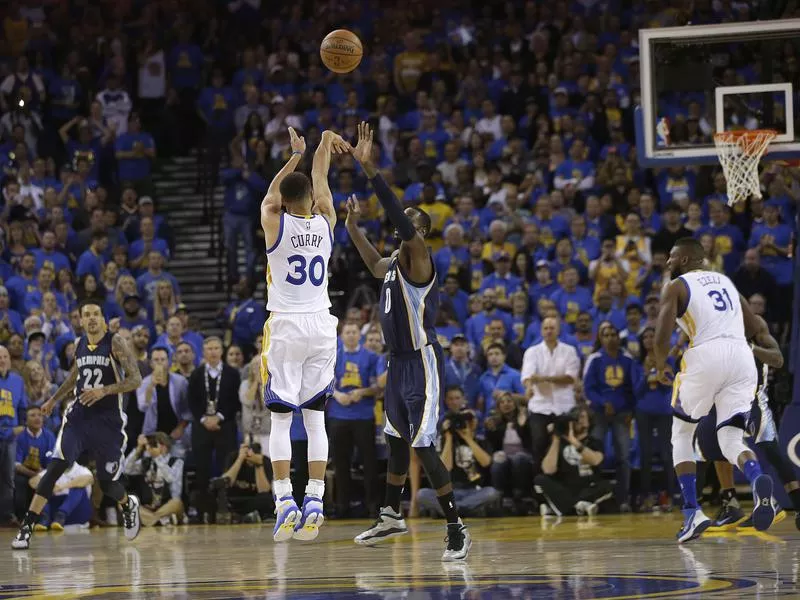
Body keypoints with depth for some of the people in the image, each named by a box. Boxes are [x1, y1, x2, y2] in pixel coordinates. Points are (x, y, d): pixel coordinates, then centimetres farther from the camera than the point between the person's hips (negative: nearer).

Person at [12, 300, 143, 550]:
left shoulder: (116, 343, -8)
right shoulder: (80, 345, 8)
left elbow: (136, 379, -14)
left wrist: (104, 390, -24)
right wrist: (54, 400, 27)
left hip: (108, 421, -3)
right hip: (78, 416, 3)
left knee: (107, 482, 4)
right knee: (55, 467, -16)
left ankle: (129, 505, 40)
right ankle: (27, 527, -17)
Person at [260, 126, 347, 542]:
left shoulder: (274, 223, -6)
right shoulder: (326, 221, 2)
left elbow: (272, 194, 15)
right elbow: (320, 183, 20)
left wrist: (295, 154, 24)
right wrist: (325, 144, 34)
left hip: (286, 326, -3)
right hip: (321, 325, 3)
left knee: (281, 418, -2)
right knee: (316, 417, 5)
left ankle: (285, 500, -13)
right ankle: (315, 500, -3)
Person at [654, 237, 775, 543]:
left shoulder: (676, 287, 7)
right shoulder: (725, 280, 25)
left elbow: (662, 338, -4)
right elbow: (754, 327, 27)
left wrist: (661, 364, 15)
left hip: (706, 356, -4)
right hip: (742, 357, 4)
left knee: (682, 434, 17)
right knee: (731, 440, 7)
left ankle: (692, 513, 3)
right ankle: (758, 480, -29)